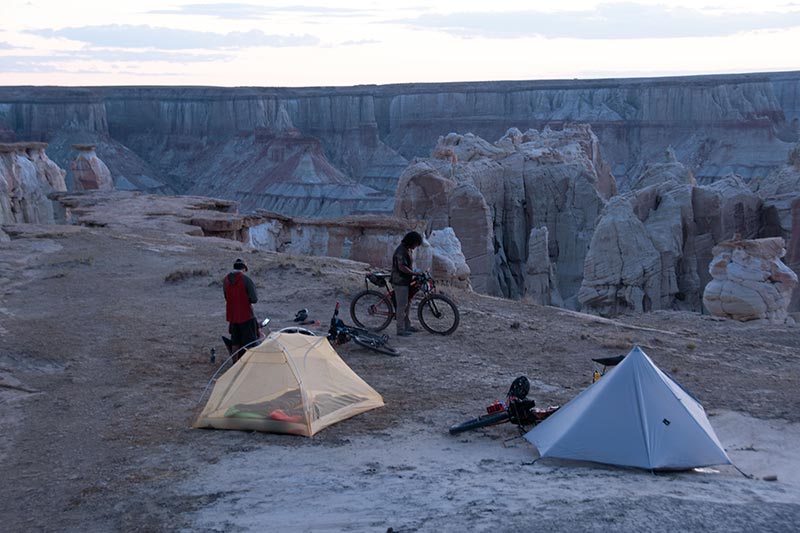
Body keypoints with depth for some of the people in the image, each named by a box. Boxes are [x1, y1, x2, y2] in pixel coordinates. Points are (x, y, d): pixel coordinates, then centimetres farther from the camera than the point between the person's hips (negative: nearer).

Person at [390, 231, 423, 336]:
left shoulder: (408, 250, 12)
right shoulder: (401, 251, -21)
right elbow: (402, 267, -30)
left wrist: (415, 272, 14)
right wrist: (415, 273, -24)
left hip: (406, 281, 10)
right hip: (400, 282, -10)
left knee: (407, 304, 16)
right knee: (402, 305, -6)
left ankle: (407, 326, 26)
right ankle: (400, 330, -1)